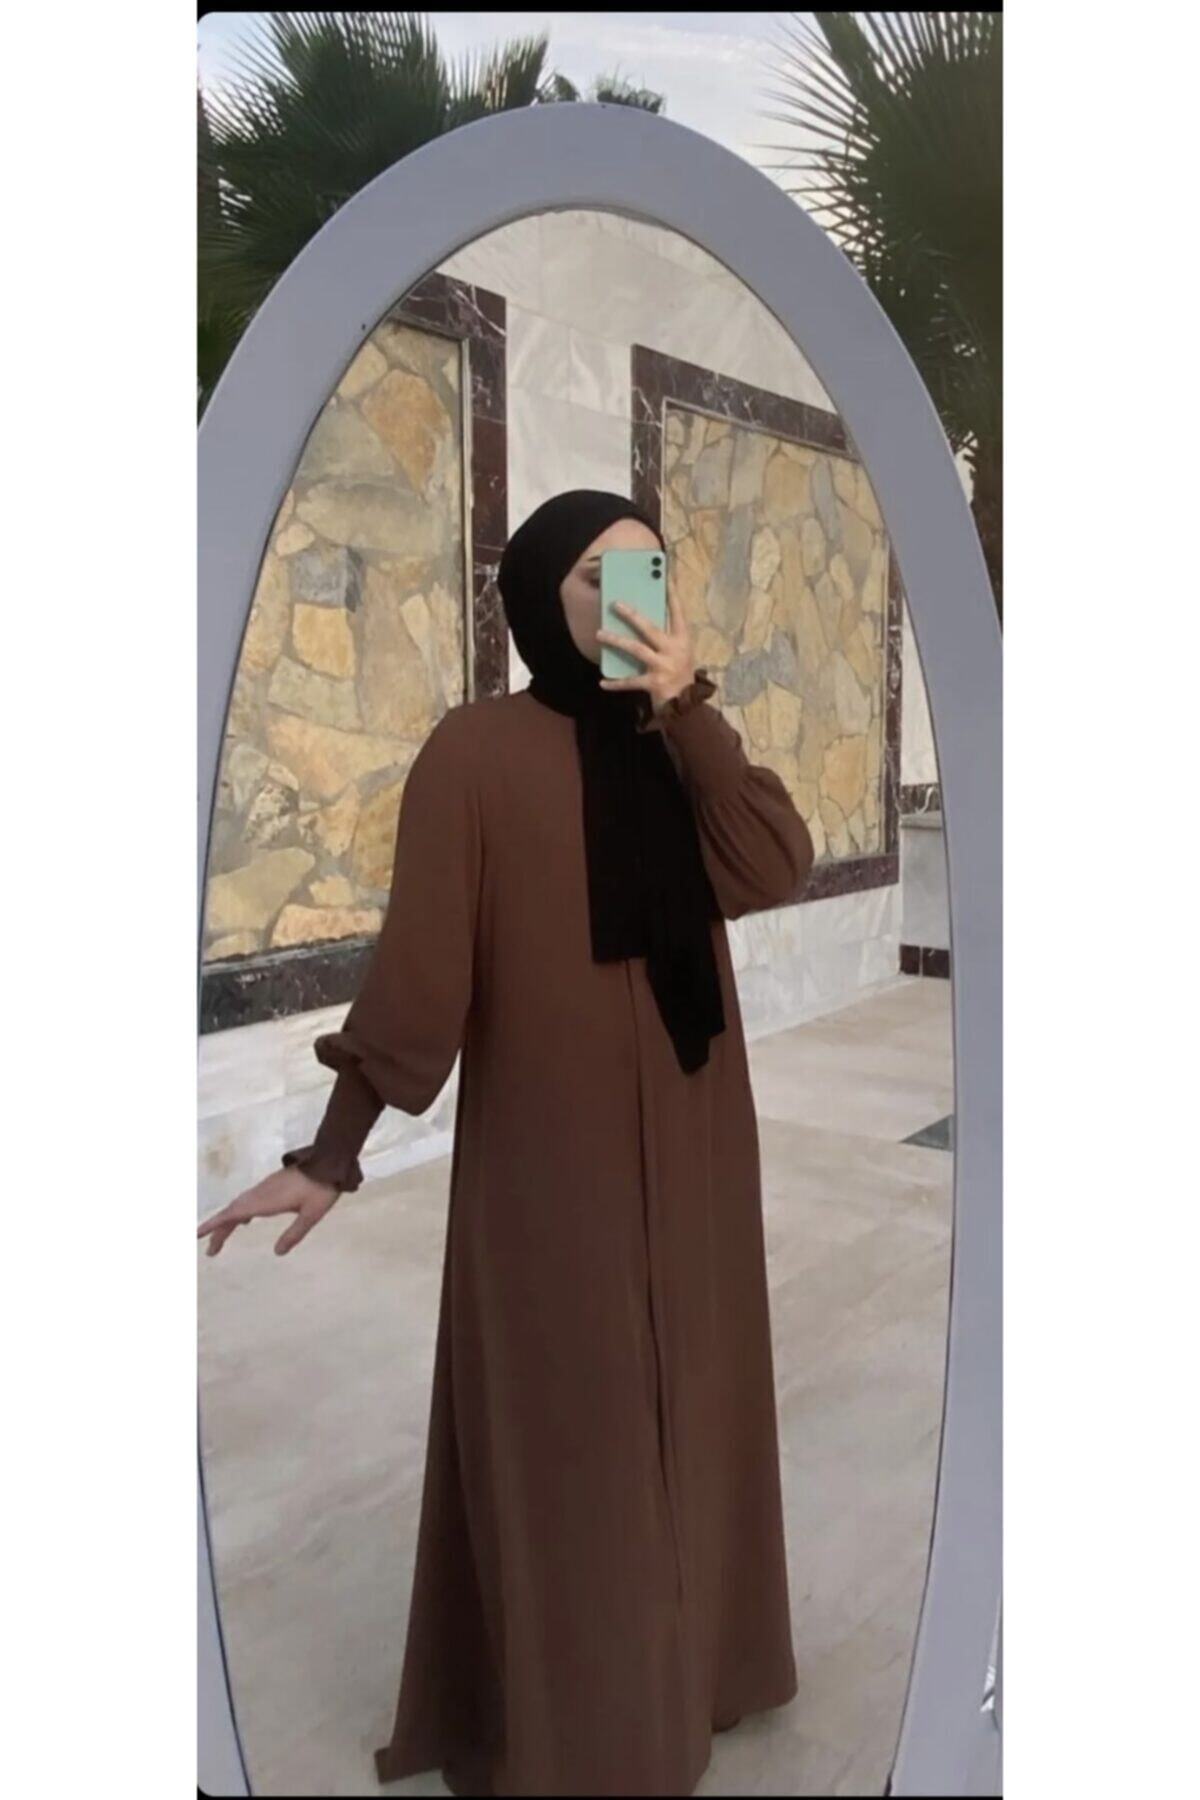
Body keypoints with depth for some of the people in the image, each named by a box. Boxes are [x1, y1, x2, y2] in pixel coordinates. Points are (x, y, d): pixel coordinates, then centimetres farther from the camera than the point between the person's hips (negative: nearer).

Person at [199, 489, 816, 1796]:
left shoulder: (686, 742, 5)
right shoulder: (478, 751, -11)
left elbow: (775, 870, -10)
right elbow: (418, 961, -14)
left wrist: (688, 712, -19)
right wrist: (332, 1153, -18)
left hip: (690, 1136, 6)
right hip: (554, 1152, -5)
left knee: (683, 1398, 19)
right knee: (565, 1432, 9)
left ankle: (692, 1657, 43)